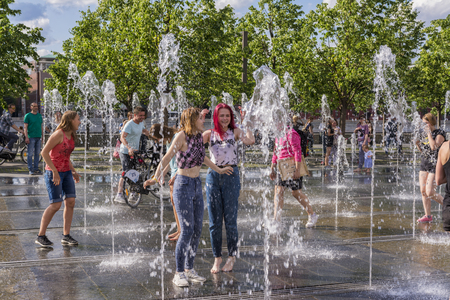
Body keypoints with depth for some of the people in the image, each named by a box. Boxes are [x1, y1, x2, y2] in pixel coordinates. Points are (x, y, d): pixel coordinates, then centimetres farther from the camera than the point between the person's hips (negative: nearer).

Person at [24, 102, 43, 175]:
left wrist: (43, 136, 13)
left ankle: (36, 168, 14)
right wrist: (26, 137, -14)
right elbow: (25, 127, -5)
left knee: (37, 153, 8)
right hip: (31, 137, -5)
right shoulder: (28, 115, -1)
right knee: (30, 154, -4)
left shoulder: (39, 115, 15)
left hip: (38, 137, 5)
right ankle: (30, 169, 0)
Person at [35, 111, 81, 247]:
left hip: (66, 172, 8)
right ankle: (41, 236, 4)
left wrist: (73, 171, 15)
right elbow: (44, 152, -19)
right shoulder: (59, 134, -15)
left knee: (70, 202, 0)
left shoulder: (71, 136, 11)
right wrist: (55, 172, -21)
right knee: (56, 204, -9)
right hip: (54, 172, -8)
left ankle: (66, 236, 8)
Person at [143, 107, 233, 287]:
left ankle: (189, 269, 19)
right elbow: (167, 157, -18)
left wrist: (218, 170, 34)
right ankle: (179, 273, 4)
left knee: (197, 229, 7)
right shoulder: (182, 135, -13)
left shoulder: (200, 136, 7)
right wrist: (156, 177, -29)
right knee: (187, 230, -8)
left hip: (197, 185, 7)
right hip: (183, 186, -7)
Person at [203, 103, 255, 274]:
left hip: (231, 175, -2)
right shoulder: (209, 134, 8)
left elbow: (250, 141, -14)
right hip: (213, 176, 2)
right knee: (214, 220, 5)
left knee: (230, 219, 2)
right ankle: (217, 258, 17)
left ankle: (231, 257, 16)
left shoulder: (235, 132, 3)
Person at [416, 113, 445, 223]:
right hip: (424, 164, 8)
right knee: (423, 191, 4)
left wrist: (429, 133, -16)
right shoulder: (425, 134, 13)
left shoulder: (440, 133, -8)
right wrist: (418, 144, 2)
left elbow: (434, 147, -23)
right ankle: (428, 216, 12)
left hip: (435, 165, -8)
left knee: (429, 192, -13)